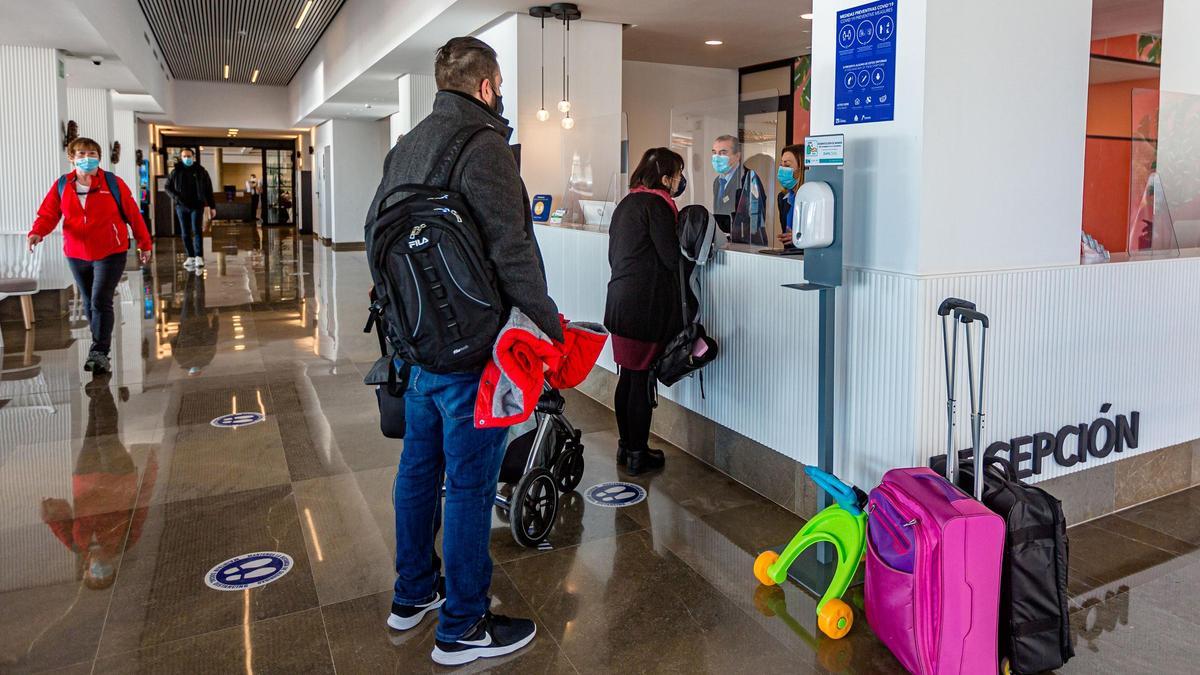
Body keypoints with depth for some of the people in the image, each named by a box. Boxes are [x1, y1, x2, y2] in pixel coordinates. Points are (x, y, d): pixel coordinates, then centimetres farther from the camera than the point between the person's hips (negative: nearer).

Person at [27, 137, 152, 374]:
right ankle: (101, 345, 28)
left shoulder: (113, 183, -5)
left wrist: (144, 244, 3)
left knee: (100, 302, -13)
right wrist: (37, 232, -22)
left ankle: (99, 353, -8)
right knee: (89, 304, 13)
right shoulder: (61, 185, 3)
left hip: (110, 254, -4)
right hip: (77, 255, 4)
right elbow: (48, 214, 0)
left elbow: (133, 214, 0)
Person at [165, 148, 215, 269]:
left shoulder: (200, 171, 3)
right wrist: (176, 197, -8)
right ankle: (190, 256, 13)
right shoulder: (175, 171, 5)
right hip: (181, 206, 2)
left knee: (197, 230, -12)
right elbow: (168, 187, 12)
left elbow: (208, 190, 5)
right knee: (185, 233, 6)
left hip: (197, 205, -2)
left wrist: (212, 206, 3)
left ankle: (199, 256, -13)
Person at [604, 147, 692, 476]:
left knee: (628, 375, 15)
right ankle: (637, 454, 8)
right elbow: (672, 257, -15)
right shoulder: (656, 204, -12)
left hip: (619, 298, 9)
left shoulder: (626, 203, 15)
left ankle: (625, 446, 25)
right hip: (646, 304, -9)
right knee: (642, 379, -1)